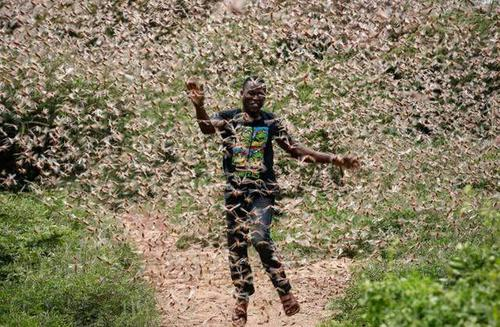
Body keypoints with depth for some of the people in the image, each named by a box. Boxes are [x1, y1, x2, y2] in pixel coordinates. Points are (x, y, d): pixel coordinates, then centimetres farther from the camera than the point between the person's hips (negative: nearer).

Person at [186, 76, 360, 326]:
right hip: (234, 191, 2)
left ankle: (284, 291, -7)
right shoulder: (228, 117, 1)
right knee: (236, 245, 5)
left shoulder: (271, 122, 2)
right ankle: (242, 299, 18)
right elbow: (207, 127, -20)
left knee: (259, 238, -21)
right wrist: (199, 106, -42)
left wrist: (335, 160, -1)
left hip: (262, 191, -2)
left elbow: (296, 150, 4)